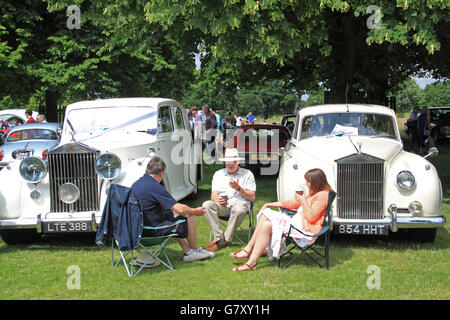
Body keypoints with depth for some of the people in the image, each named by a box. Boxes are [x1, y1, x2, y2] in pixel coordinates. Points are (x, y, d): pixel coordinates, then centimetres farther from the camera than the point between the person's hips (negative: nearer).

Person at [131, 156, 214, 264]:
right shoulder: (155, 187, -22)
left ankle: (188, 251, 24)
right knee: (190, 217, 1)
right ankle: (195, 250, 21)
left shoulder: (135, 184, 6)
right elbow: (180, 209, -22)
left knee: (173, 214, 26)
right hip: (153, 230, -9)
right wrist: (196, 211, -3)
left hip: (139, 228, 9)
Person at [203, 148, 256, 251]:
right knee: (207, 205, -29)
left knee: (239, 210, -39)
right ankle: (219, 238, -32)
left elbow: (252, 197, 5)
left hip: (239, 203, -2)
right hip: (222, 205, 3)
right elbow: (213, 195, 12)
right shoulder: (218, 174, 21)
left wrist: (238, 188, -10)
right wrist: (217, 200, -13)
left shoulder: (247, 174, 12)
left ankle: (225, 239, -28)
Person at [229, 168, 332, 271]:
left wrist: (303, 201, -12)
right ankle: (248, 249, -6)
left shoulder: (322, 195, -11)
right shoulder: (313, 194, 21)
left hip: (305, 228, -11)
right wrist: (270, 205, 21)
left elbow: (311, 217, -20)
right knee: (264, 215, 2)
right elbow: (292, 203, 23)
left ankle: (252, 262, -21)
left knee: (266, 226, -20)